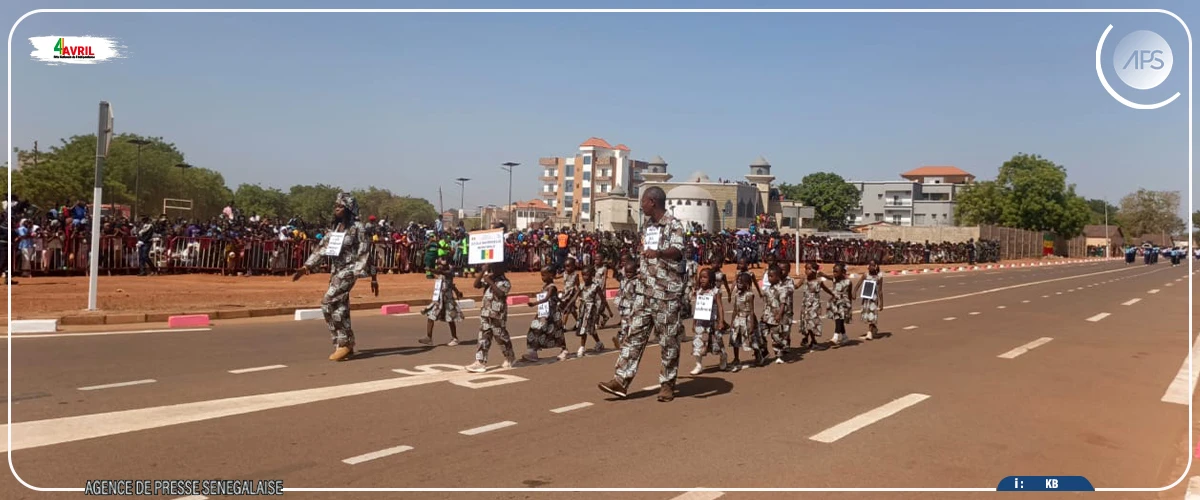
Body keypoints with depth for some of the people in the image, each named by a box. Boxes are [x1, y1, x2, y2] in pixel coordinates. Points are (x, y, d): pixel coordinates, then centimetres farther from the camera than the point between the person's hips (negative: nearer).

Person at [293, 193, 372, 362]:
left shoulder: (357, 227, -9)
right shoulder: (334, 228, 12)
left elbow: (364, 252, -11)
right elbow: (322, 248, 11)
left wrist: (359, 273, -18)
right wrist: (306, 266, 5)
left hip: (348, 270, -8)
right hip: (335, 270, 8)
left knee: (328, 302, -16)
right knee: (340, 307, 8)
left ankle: (343, 343, -7)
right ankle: (346, 345, 17)